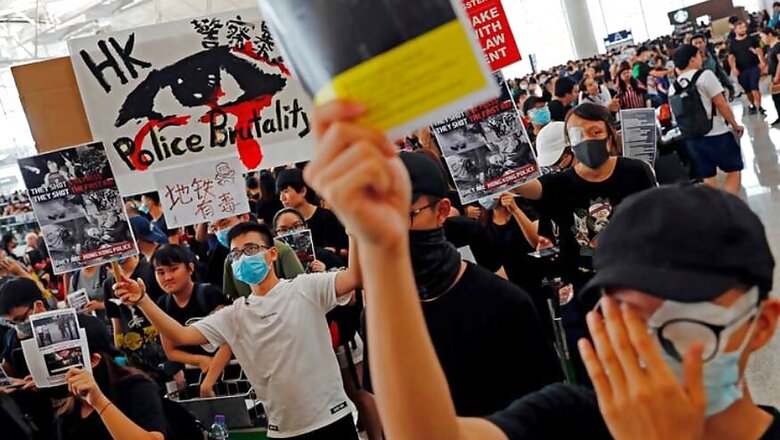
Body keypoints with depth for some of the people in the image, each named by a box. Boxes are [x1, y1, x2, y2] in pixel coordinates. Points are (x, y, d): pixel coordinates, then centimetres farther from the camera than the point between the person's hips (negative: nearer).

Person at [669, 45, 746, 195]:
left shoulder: (673, 87, 5)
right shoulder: (705, 75, -10)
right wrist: (735, 125, 0)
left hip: (691, 138, 6)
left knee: (708, 178, 14)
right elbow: (721, 104, -10)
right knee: (734, 170, 8)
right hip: (716, 135, -5)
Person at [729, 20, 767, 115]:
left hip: (754, 67, -2)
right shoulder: (732, 43, 7)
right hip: (741, 71, 2)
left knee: (754, 88, -15)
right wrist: (733, 68, -8)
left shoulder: (752, 39, 4)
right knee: (747, 90, 10)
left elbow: (759, 50, -3)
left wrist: (762, 61, -19)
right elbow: (731, 57, 7)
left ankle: (758, 106, -15)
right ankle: (753, 105, 27)